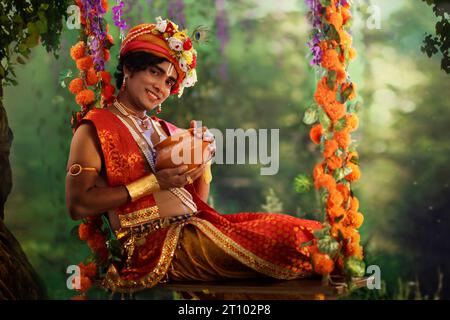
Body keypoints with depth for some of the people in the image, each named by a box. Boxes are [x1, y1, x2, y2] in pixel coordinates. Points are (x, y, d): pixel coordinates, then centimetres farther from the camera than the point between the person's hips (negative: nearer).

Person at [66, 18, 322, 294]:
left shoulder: (168, 131, 21)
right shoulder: (95, 129, 3)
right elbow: (78, 206, -12)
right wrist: (154, 182, -12)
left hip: (194, 225, 7)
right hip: (152, 242, -7)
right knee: (275, 242, -23)